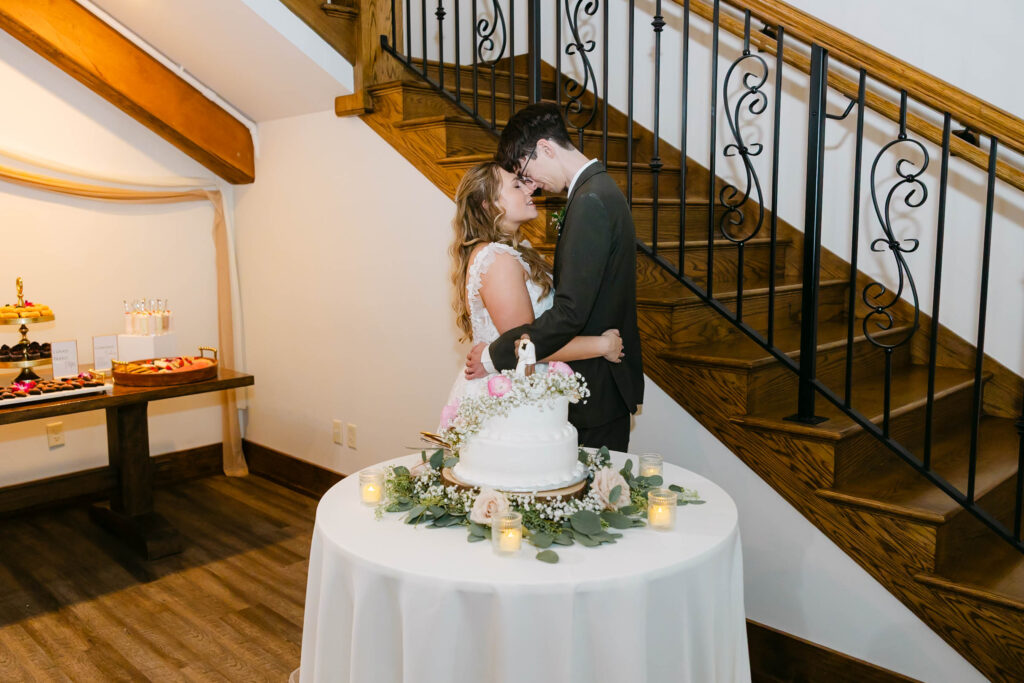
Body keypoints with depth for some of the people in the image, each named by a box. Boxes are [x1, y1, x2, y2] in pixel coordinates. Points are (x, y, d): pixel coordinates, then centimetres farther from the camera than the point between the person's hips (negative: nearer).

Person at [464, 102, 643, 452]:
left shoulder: (590, 202, -21)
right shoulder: (600, 189, 12)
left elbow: (570, 312, -27)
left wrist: (494, 356, -18)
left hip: (599, 384, -10)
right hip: (604, 377, 10)